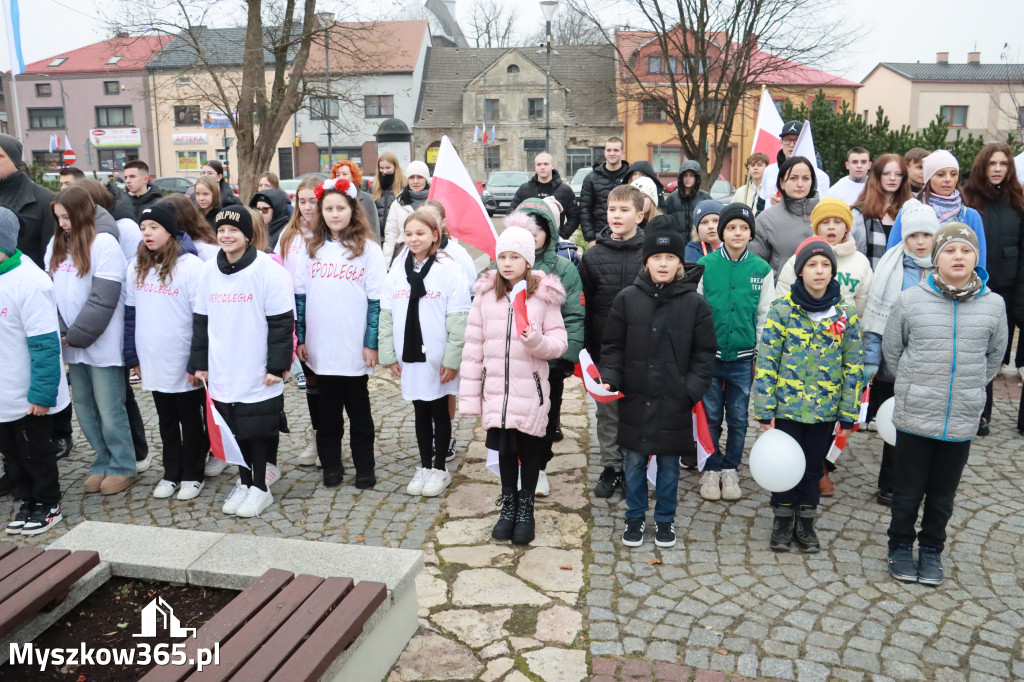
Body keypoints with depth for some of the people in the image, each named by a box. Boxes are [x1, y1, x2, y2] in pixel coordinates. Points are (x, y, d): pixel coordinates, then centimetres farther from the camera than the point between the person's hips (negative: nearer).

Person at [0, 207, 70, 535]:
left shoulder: (29, 282, -21)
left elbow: (44, 344, -21)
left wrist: (42, 394, -22)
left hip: (30, 396, -7)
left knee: (35, 453, 8)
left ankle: (48, 504, 24)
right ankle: (28, 500, 34)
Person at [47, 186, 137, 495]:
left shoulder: (104, 244, -12)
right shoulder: (56, 245, 9)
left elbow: (103, 300, -17)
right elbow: (50, 292, 9)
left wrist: (74, 337, -16)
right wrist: (60, 335, -4)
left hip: (101, 343, -6)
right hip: (71, 343, 7)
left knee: (109, 409, 3)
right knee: (84, 407, 14)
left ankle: (123, 467, 18)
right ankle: (104, 462, 28)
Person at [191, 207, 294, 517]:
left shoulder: (268, 270, -10)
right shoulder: (209, 271, 7)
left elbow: (282, 322, -10)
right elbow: (201, 320, 14)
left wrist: (277, 366, -13)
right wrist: (200, 362, 12)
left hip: (258, 376, -5)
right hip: (222, 374, 5)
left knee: (260, 430, 4)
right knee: (234, 430, 14)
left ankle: (260, 487, 20)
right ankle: (244, 483, 30)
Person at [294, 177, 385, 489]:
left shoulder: (368, 248, -3)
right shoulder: (311, 248, 6)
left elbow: (376, 299, -4)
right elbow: (300, 296, 8)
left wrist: (372, 343, -8)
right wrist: (301, 338, 5)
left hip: (355, 349, -3)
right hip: (320, 348, 3)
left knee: (359, 410, 10)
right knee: (327, 411, 12)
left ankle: (364, 468, 21)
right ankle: (331, 465, 24)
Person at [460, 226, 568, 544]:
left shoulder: (545, 295, -4)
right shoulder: (485, 294, 2)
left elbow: (559, 342, -2)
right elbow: (473, 347, 4)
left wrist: (538, 342, -25)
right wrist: (470, 395, 2)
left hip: (530, 389, -1)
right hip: (495, 389, 2)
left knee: (530, 447, 10)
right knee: (504, 447, 13)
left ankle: (526, 508, 29)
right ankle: (508, 505, 31)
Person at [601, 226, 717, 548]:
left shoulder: (696, 303, -3)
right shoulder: (628, 298, -2)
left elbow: (704, 353, 0)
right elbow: (612, 346, 4)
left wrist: (692, 390, -10)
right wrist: (610, 379, -9)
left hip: (674, 403, 0)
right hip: (635, 399, 1)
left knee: (669, 464, 13)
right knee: (634, 462, 12)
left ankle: (665, 519, 31)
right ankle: (635, 517, 31)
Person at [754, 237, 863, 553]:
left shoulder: (845, 313, -1)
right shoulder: (782, 309, -8)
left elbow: (853, 367, 3)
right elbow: (766, 362, -7)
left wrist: (848, 415, 1)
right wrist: (764, 411, -9)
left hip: (825, 410, 2)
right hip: (786, 406, -2)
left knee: (813, 467, 14)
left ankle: (805, 522, 31)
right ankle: (783, 521, 28)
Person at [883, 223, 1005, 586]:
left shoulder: (993, 305, -2)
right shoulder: (910, 300, -8)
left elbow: (994, 356, 14)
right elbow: (892, 351, 6)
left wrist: (969, 387, 12)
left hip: (962, 421, 2)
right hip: (915, 416, -2)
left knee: (943, 495, 15)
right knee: (908, 492, 10)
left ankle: (931, 550, 35)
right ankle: (900, 547, 31)